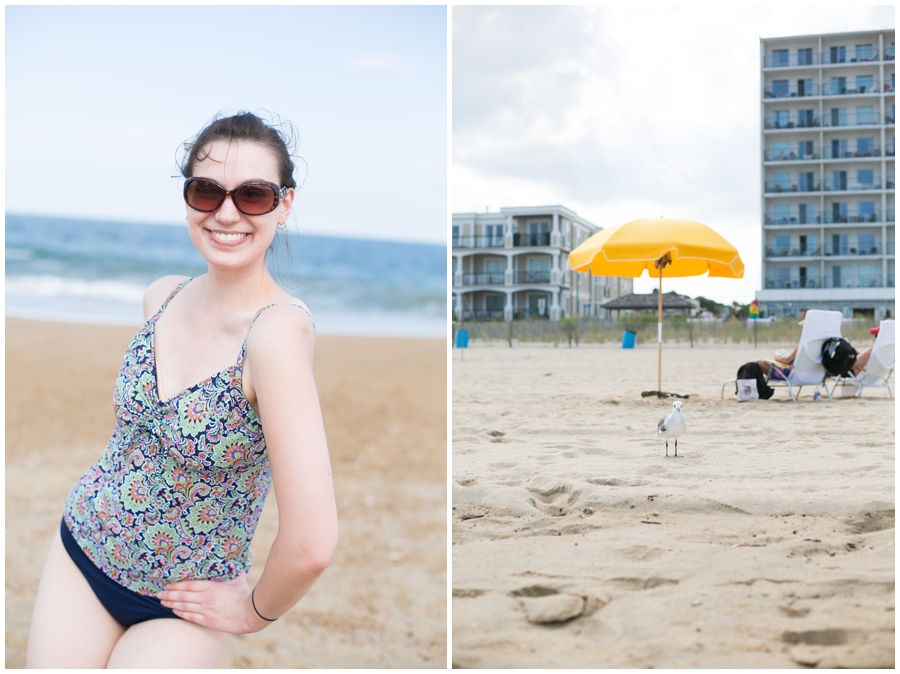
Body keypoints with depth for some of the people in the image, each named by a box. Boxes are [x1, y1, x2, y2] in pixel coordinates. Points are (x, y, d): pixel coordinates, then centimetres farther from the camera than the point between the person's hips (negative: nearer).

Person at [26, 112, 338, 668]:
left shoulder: (278, 329, -29)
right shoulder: (162, 297, -7)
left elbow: (312, 544, -32)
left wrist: (258, 611, -15)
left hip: (182, 604, -5)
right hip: (81, 548, 5)